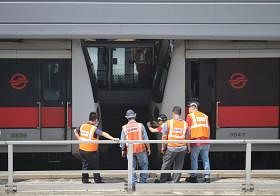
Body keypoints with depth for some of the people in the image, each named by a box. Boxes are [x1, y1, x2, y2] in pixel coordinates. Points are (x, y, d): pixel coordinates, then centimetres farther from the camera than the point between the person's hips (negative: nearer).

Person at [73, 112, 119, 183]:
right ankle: (97, 179, 12)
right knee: (95, 166, 7)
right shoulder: (94, 129, -19)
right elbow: (103, 133, -30)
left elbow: (75, 131, 18)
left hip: (82, 149, 6)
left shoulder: (82, 126, 2)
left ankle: (84, 179, 18)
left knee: (85, 164, 16)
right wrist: (112, 138, -38)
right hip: (91, 151, -6)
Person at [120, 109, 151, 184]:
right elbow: (145, 139, -2)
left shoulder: (124, 128, -1)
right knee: (144, 166, 11)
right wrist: (148, 148, 10)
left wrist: (123, 150, 17)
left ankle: (133, 181, 4)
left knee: (131, 167, 8)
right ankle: (143, 181, 12)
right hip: (141, 150, -1)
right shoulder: (140, 125, -5)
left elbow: (122, 141, 3)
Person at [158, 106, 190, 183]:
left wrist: (163, 147, 7)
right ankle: (175, 181, 9)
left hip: (171, 148, -2)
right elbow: (187, 137, 5)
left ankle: (162, 181, 16)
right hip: (182, 148, 2)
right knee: (178, 167, 9)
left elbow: (164, 137, -3)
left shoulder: (168, 123, -5)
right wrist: (188, 147, 16)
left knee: (165, 166, 10)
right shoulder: (185, 123, 1)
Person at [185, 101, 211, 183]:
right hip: (205, 141, 4)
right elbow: (208, 129, 13)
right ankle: (207, 176, 10)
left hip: (195, 141, -4)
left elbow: (188, 129, -5)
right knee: (206, 159, 10)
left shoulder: (190, 116, -1)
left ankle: (193, 177, 9)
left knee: (194, 159, 6)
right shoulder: (205, 116, 11)